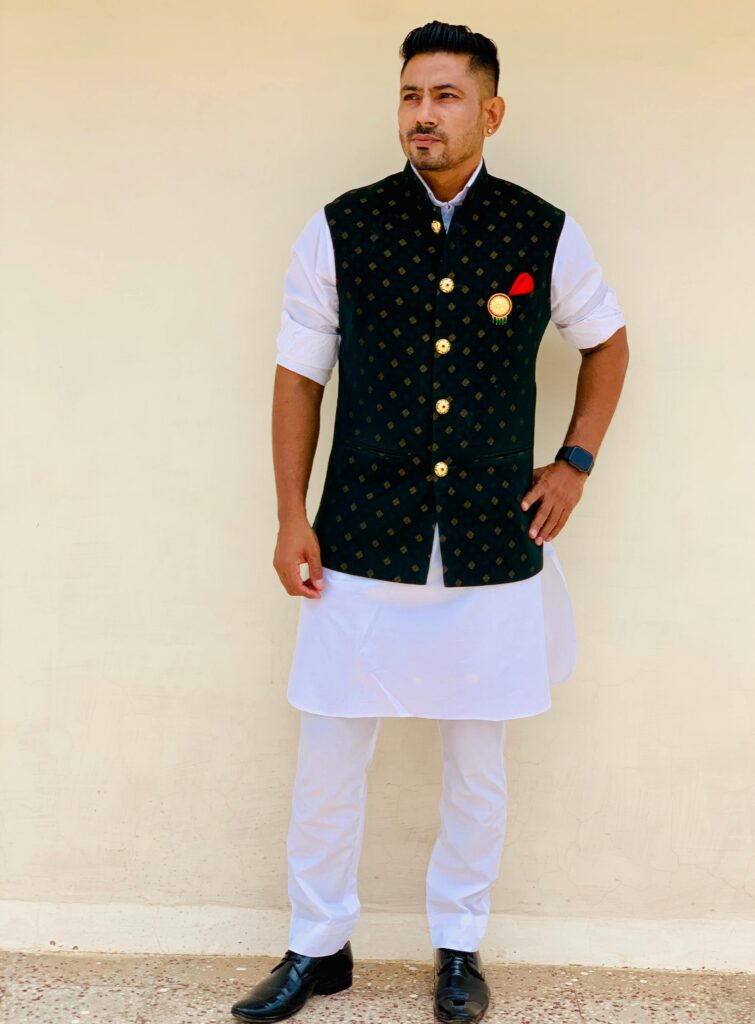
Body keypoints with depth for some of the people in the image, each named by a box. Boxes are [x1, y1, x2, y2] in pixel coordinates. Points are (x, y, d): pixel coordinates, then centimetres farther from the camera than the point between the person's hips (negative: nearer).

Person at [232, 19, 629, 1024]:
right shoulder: (340, 231, -1)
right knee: (330, 753, 6)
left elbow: (606, 342, 17)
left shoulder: (545, 235, 0)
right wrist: (291, 517, 0)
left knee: (478, 760, 11)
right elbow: (299, 375, 4)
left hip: (494, 547, 1)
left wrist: (575, 462, 8)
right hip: (362, 545, 0)